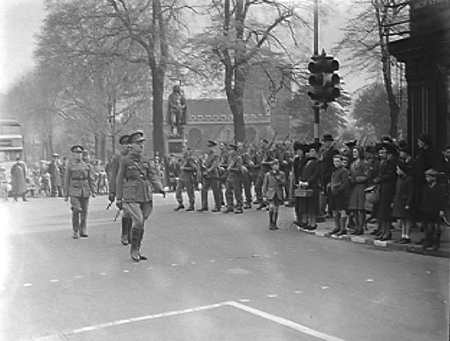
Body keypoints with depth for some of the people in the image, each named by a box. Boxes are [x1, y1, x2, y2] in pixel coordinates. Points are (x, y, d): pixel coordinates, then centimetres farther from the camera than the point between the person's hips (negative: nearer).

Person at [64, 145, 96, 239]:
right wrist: (66, 195, 7)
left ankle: (83, 231, 16)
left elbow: (91, 179, 9)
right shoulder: (70, 166, 6)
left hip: (85, 192, 2)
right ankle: (75, 231, 0)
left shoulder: (87, 166, 10)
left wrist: (93, 191, -1)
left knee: (84, 212, 4)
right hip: (74, 191, -2)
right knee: (76, 210, -14)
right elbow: (67, 181, 8)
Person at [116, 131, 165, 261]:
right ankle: (133, 249, 2)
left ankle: (138, 250, 21)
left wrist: (159, 188, -4)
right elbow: (119, 180, 2)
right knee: (138, 221, -15)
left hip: (146, 196, 5)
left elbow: (152, 175, 12)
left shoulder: (146, 160, 11)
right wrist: (118, 199, 2)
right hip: (131, 196, -5)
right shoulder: (125, 161, -2)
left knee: (141, 223, 8)